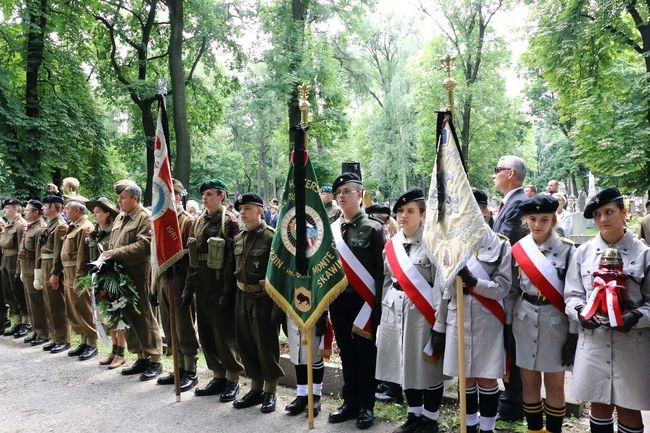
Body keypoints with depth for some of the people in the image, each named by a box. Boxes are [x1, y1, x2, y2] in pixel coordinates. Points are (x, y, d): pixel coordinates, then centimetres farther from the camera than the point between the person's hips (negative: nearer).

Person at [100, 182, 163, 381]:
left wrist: (115, 253, -20)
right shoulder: (120, 218, 17)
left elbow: (144, 245, -21)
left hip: (138, 277, -8)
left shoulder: (145, 218, -10)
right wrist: (108, 255, 4)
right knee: (128, 317, 12)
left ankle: (154, 360, 8)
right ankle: (142, 357, 24)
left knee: (144, 317, -3)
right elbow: (113, 244, 24)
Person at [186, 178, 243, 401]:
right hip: (202, 285, 7)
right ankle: (218, 376, 24)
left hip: (221, 284, -7)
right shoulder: (199, 222, 12)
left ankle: (232, 380, 12)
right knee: (206, 331, 11)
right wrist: (189, 287, 8)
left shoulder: (230, 222, -8)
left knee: (225, 332, -1)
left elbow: (232, 259, -15)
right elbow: (192, 256, 13)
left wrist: (227, 290, -19)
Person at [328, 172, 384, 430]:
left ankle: (366, 406, 21)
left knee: (365, 355, 7)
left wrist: (376, 304, -13)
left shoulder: (373, 228, -6)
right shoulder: (330, 230, 8)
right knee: (346, 354, 14)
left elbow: (381, 270, -9)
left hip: (364, 302, -4)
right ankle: (350, 402, 28)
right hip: (338, 302, 5)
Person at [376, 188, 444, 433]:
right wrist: (385, 308, 10)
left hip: (422, 312, -5)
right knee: (406, 365, 13)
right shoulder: (391, 244, 8)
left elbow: (440, 282, -10)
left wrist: (437, 316, -13)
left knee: (427, 366, 4)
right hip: (395, 311, 6)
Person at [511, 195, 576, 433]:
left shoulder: (567, 250, -7)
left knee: (554, 385, 8)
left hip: (555, 323, -2)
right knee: (530, 383, 11)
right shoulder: (518, 249, 1)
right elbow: (510, 289, 7)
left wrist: (573, 334, -9)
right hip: (525, 323, 2)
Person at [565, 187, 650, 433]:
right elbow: (572, 294, 6)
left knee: (628, 408, 10)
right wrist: (580, 312, -14)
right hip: (593, 340, 2)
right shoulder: (583, 252, 3)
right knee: (599, 404, 13)